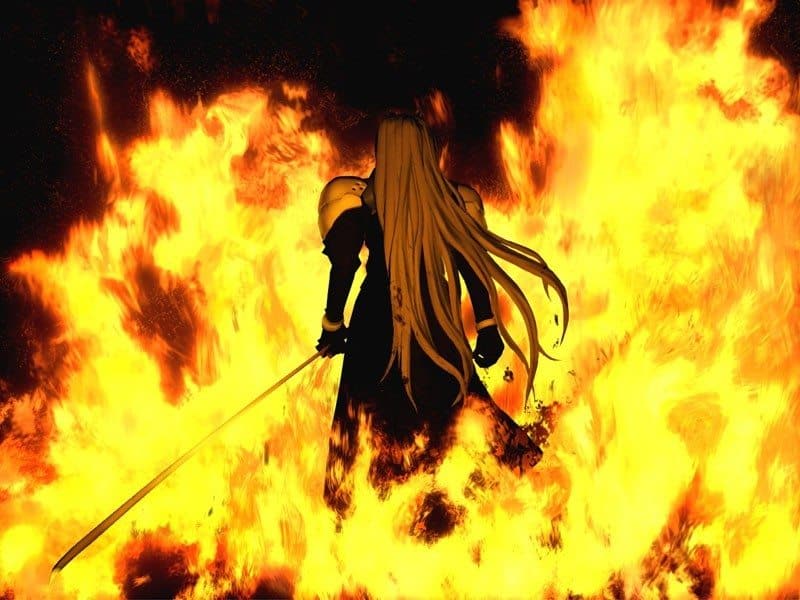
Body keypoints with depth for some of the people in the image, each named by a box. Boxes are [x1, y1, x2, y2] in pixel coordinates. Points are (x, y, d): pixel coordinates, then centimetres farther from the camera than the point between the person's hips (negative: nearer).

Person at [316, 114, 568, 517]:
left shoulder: (361, 197, -8)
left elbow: (343, 266, -8)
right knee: (453, 401, 14)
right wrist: (488, 328, 4)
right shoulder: (450, 198, -1)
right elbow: (473, 264, 0)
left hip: (377, 323, -2)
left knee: (369, 416, 7)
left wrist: (333, 325, 0)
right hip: (436, 323, 2)